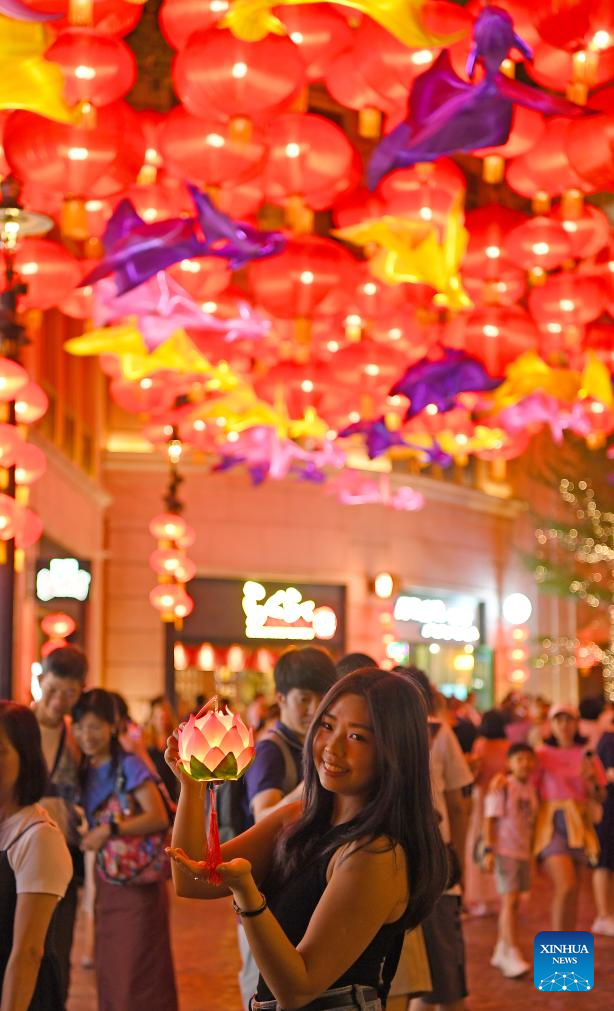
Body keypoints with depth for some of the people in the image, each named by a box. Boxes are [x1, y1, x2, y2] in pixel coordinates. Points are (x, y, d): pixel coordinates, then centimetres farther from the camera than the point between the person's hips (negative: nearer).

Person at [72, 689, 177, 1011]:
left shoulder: (129, 766, -11)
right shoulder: (86, 770, 8)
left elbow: (159, 817, -19)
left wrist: (109, 829, -25)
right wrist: (87, 836, -4)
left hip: (138, 882, -7)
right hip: (105, 880, 7)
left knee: (139, 973, -5)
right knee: (108, 971, 10)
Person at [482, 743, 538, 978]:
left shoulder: (531, 789, 10)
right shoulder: (501, 787, -9)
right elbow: (490, 820, -10)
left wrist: (534, 852, 18)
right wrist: (488, 850, -16)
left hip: (524, 851, 7)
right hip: (504, 850, -7)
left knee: (513, 902, 11)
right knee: (509, 899, -13)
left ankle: (501, 951, 21)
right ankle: (512, 954, -17)